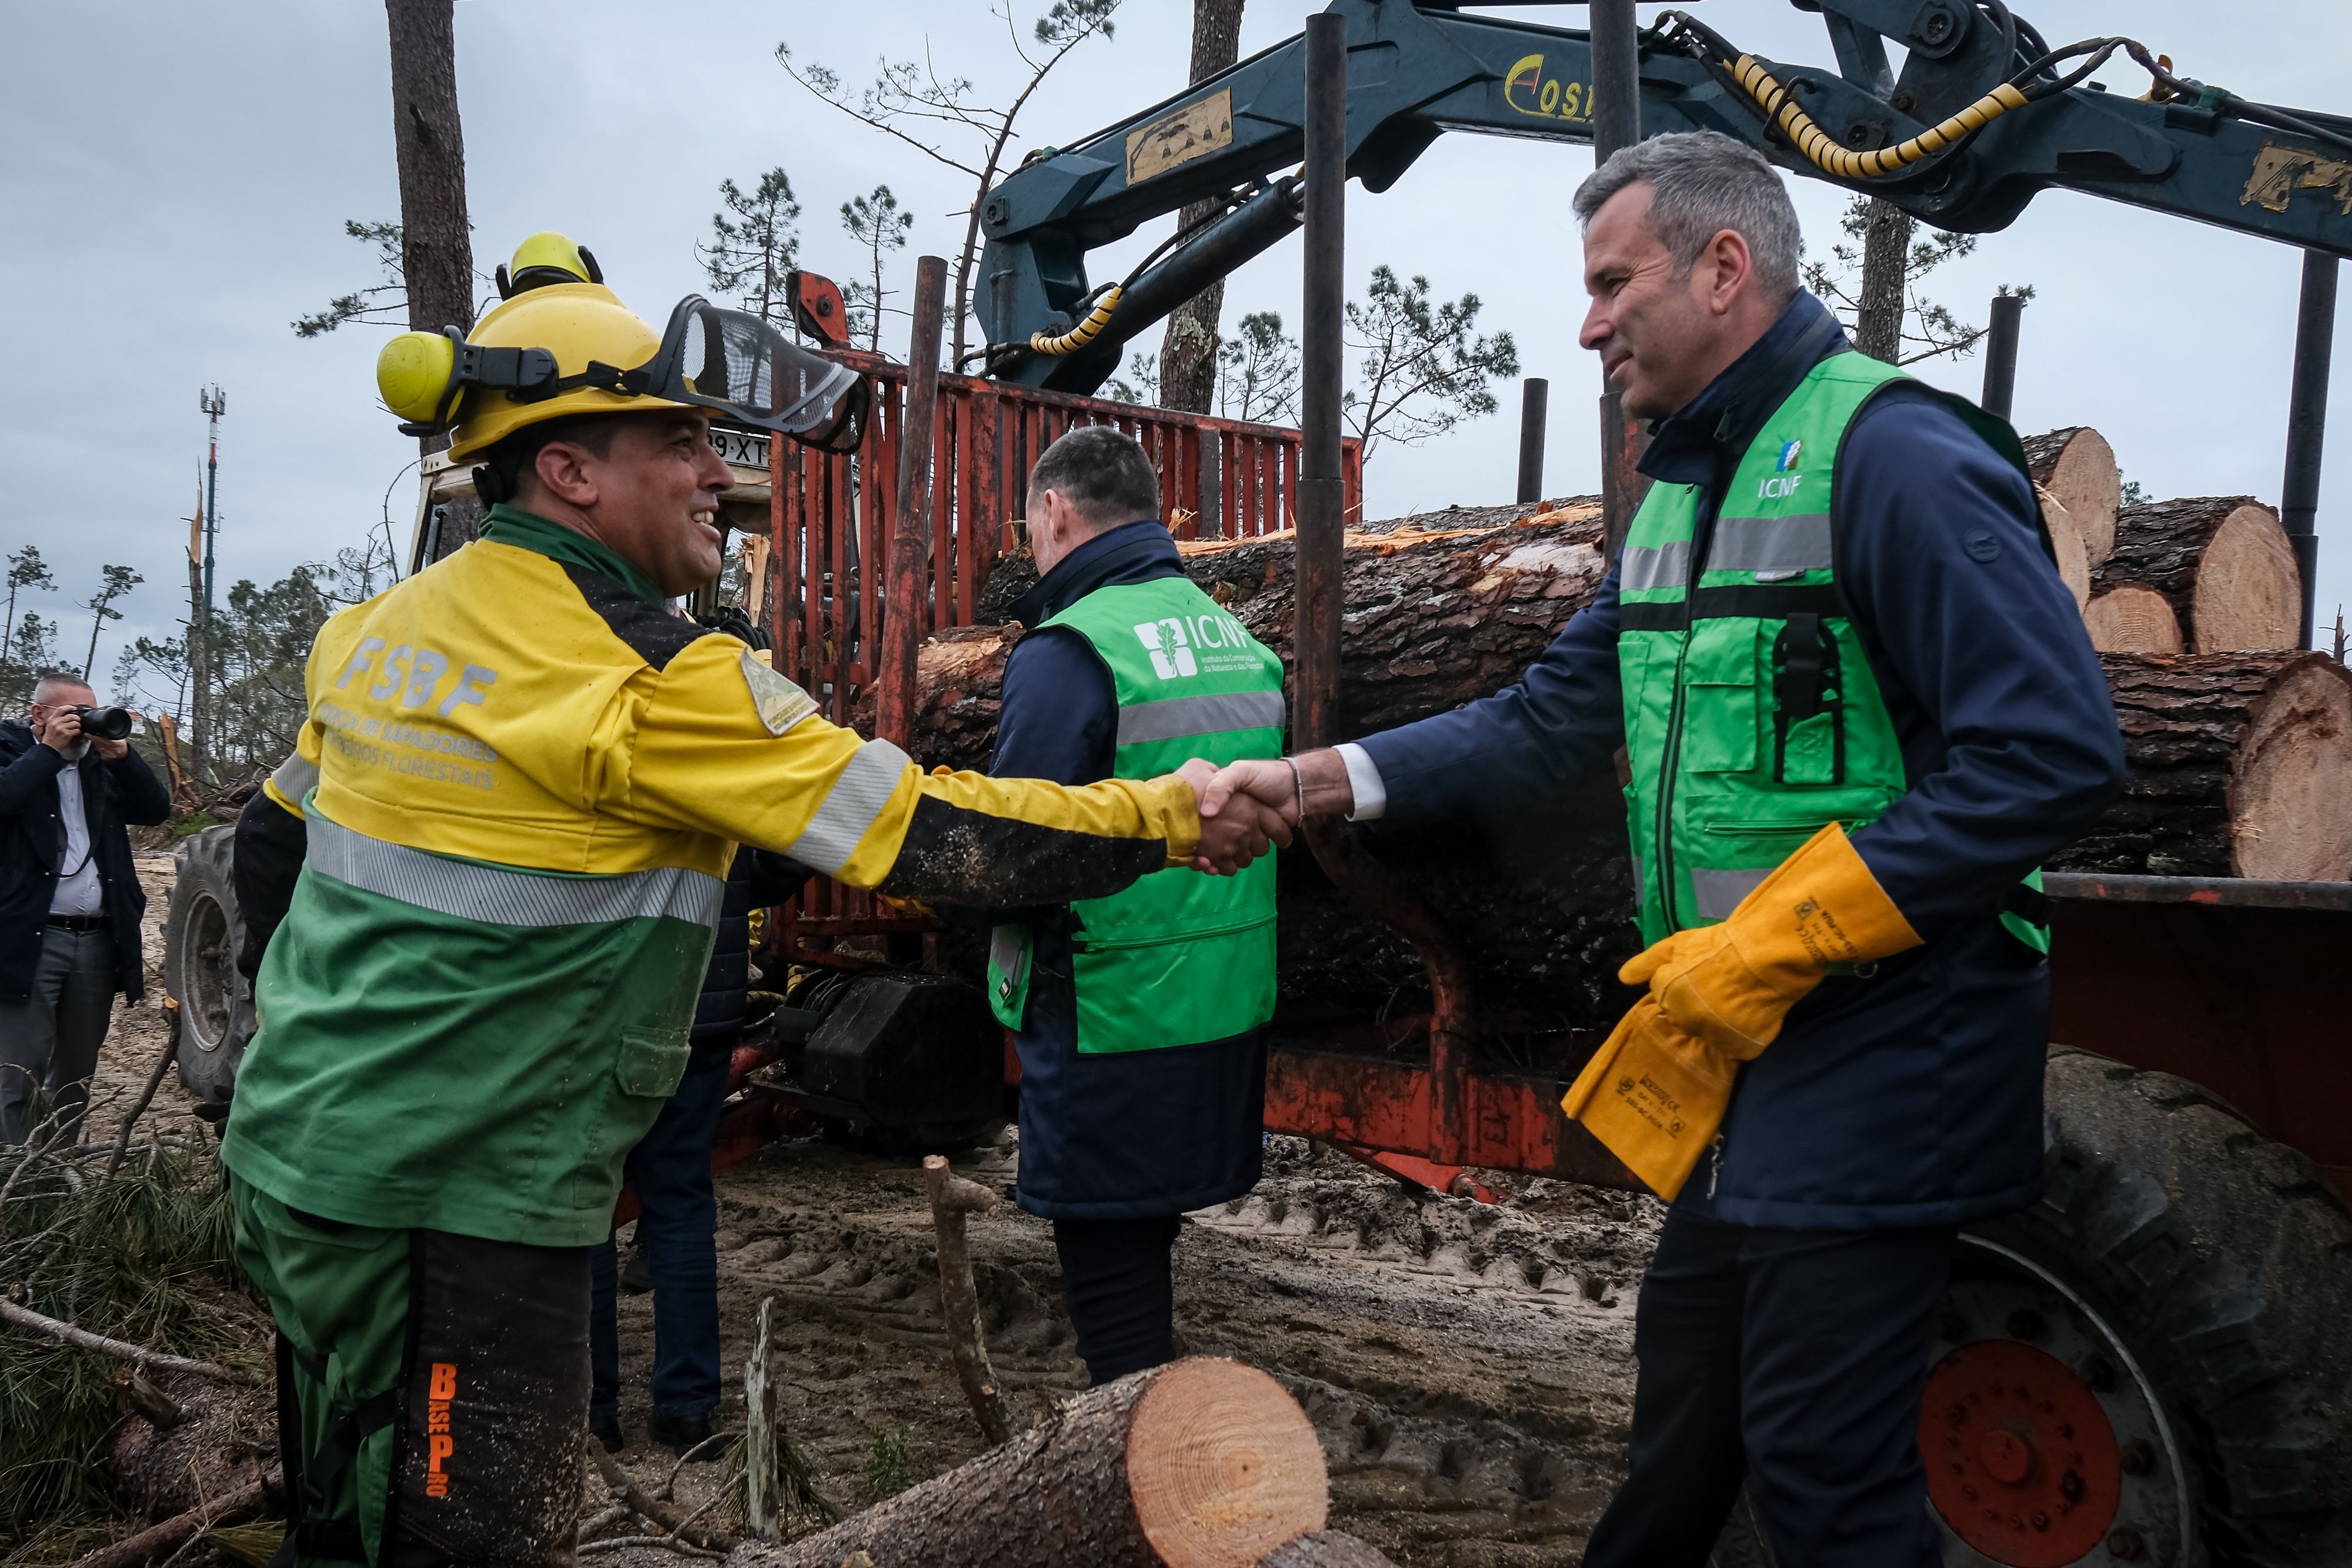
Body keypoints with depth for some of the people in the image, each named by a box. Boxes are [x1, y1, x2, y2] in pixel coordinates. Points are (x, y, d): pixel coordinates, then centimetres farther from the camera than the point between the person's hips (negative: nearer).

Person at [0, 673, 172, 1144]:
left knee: (76, 1076, 13)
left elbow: (156, 810, 5)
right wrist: (49, 749, -12)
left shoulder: (101, 759, 14)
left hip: (99, 940, 5)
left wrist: (120, 753, -5)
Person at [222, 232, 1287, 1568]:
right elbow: (931, 838, -21)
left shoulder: (378, 626, 5)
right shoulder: (650, 681, -21)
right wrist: (1168, 816, -11)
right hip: (457, 1215, -9)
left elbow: (276, 838, 17)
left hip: (294, 1152, 9)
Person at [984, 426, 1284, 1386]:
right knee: (1142, 1259, 22)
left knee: (1111, 1287, 4)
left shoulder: (1070, 649, -15)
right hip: (1230, 1011, 8)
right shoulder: (1242, 644, 11)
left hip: (1114, 1027, -8)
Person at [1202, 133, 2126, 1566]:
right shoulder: (1688, 490, 14)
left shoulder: (1891, 455, -15)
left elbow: (2053, 759, -22)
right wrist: (1313, 784, 2)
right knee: (1687, 1402, 22)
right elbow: (1549, 722, 12)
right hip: (1738, 1048, 9)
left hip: (1880, 1056, -8)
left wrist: (1769, 942, -21)